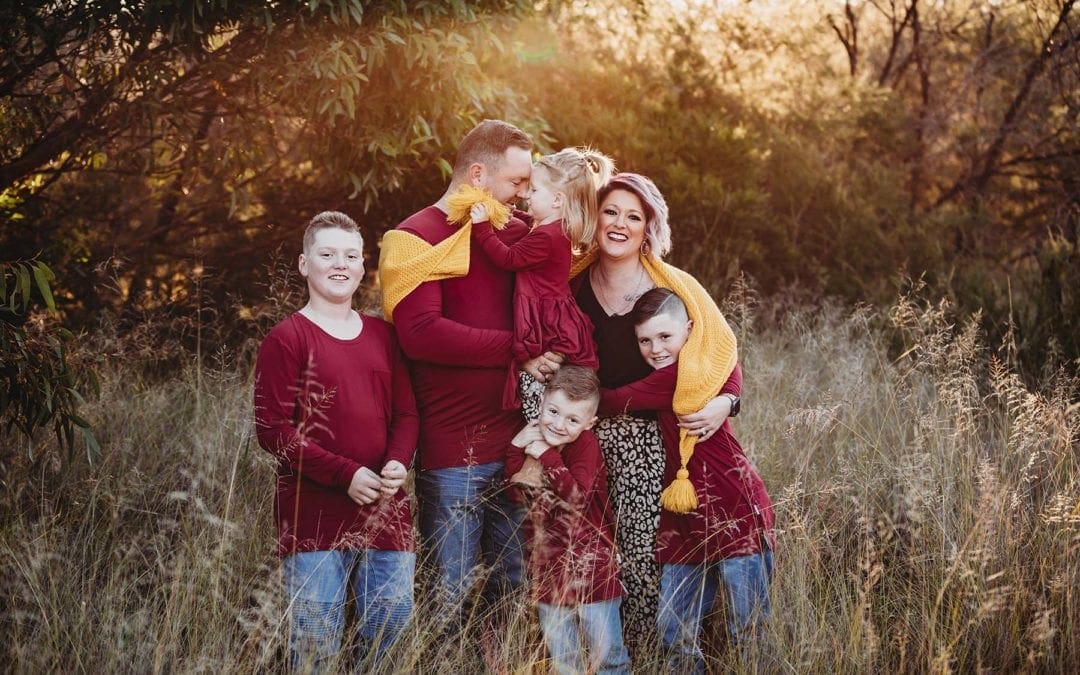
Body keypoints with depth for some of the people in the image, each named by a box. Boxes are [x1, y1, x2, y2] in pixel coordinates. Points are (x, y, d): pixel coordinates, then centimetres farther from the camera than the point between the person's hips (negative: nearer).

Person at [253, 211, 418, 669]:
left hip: (386, 511, 5)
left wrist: (398, 463, -9)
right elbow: (272, 428, -9)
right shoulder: (288, 337, -3)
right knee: (316, 645, -2)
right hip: (315, 517, -4)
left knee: (394, 629, 6)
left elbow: (406, 413, 13)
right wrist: (346, 475, -16)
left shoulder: (382, 335, 13)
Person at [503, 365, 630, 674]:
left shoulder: (586, 445, -12)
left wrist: (547, 456, -23)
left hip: (589, 567, -5)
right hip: (548, 569, 5)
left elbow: (577, 495, -27)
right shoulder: (533, 439, 3)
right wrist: (516, 448, -14)